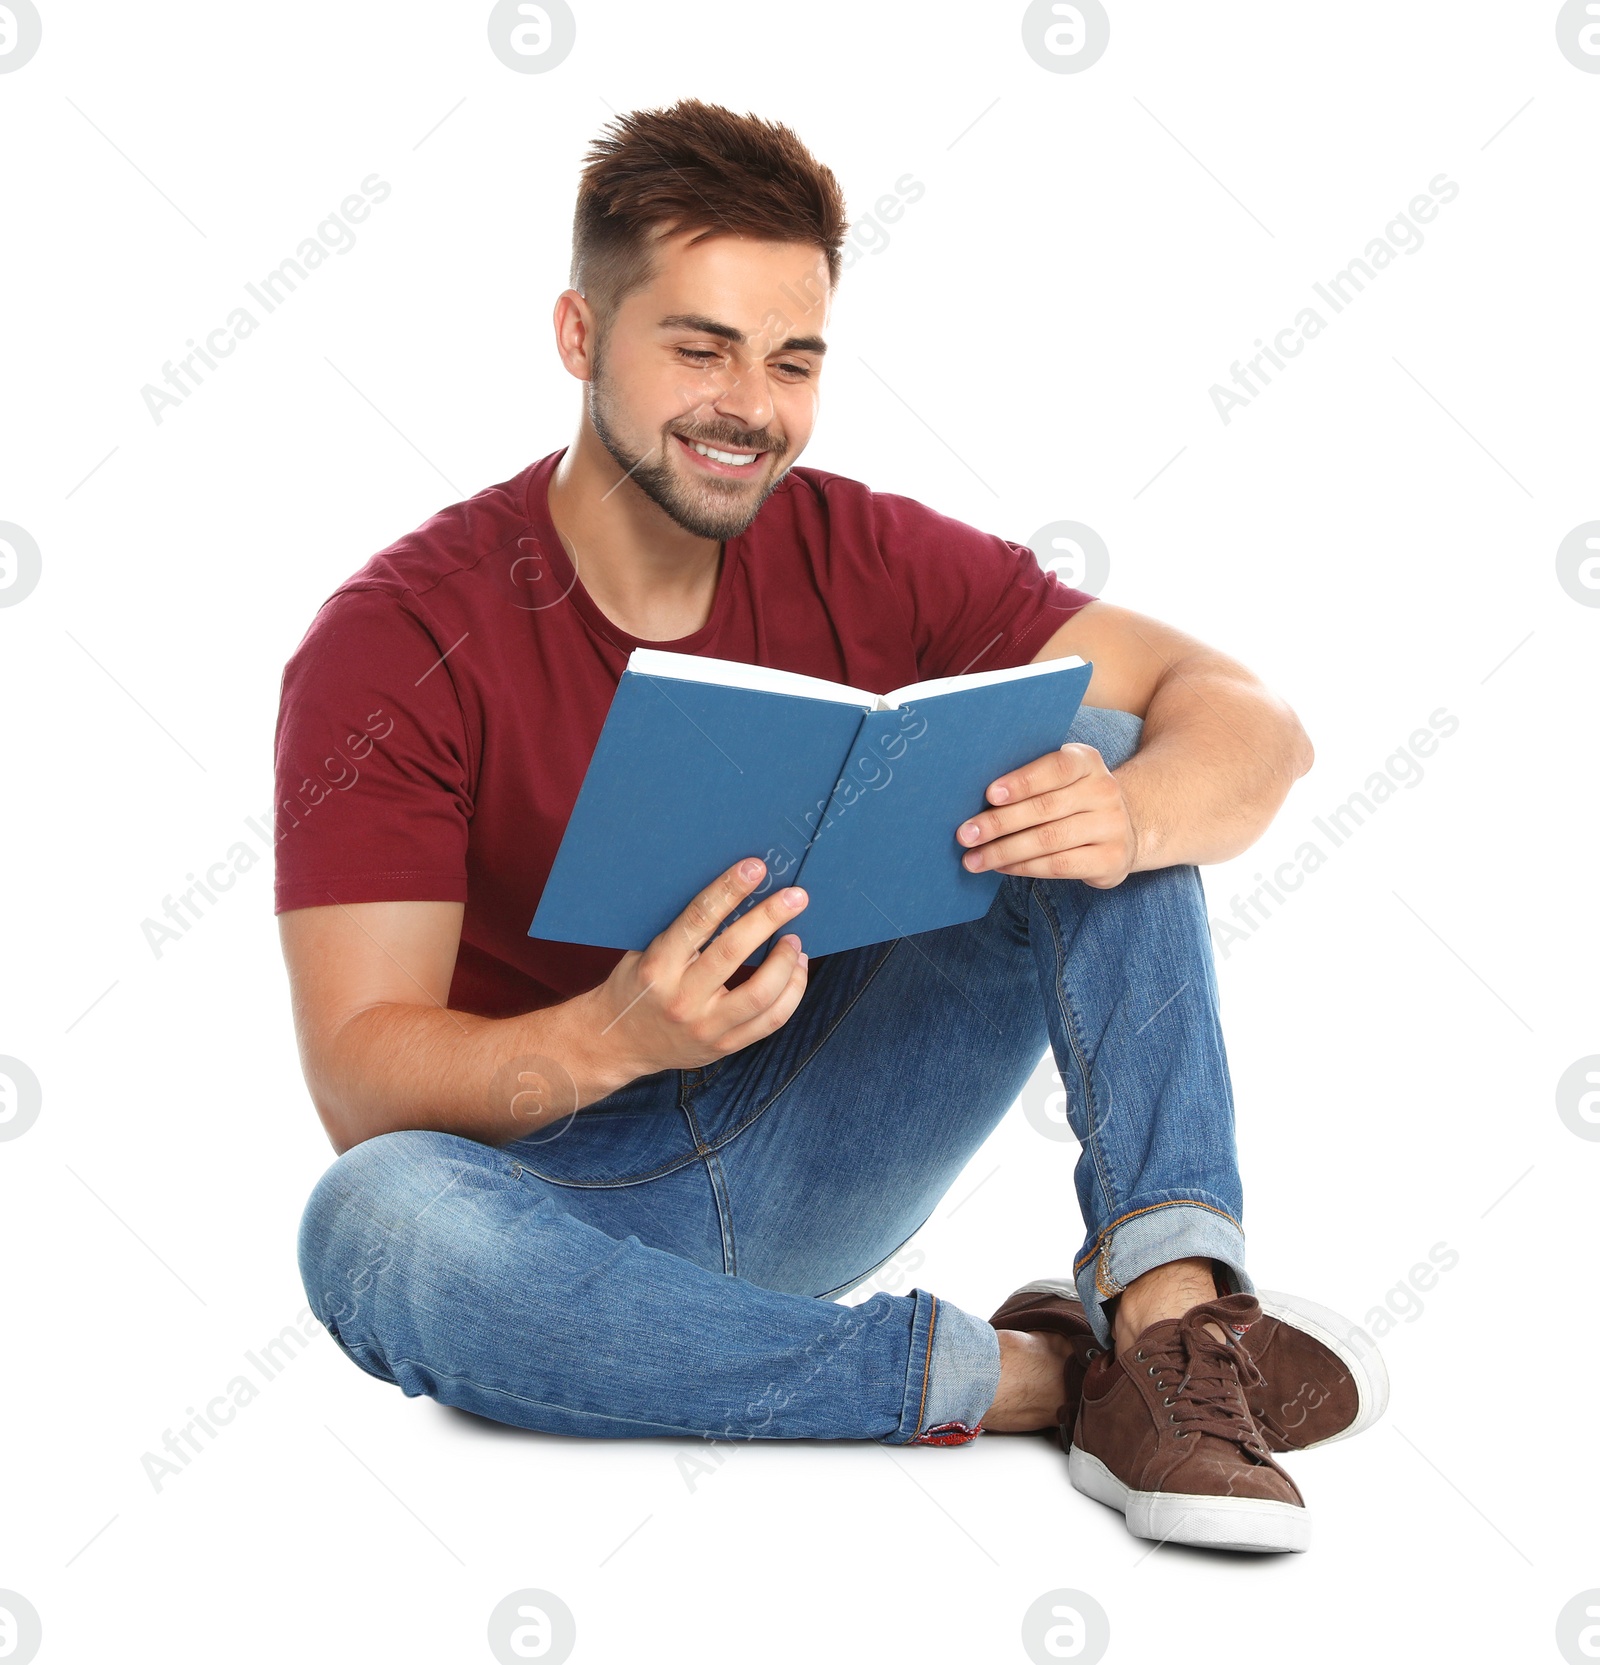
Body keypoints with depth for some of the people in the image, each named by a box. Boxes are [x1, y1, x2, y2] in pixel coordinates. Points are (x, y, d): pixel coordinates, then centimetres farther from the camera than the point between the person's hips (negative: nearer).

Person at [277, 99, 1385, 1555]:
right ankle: (1032, 1376, -27)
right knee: (377, 1225, -39)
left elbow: (1253, 726, -9)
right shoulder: (395, 644, -15)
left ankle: (1170, 1321, -28)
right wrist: (616, 1036, -40)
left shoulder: (863, 561, -6)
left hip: (812, 1156, 3)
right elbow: (360, 1079, -20)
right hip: (565, 1197, -3)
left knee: (1092, 755, -11)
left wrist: (1130, 813, -33)